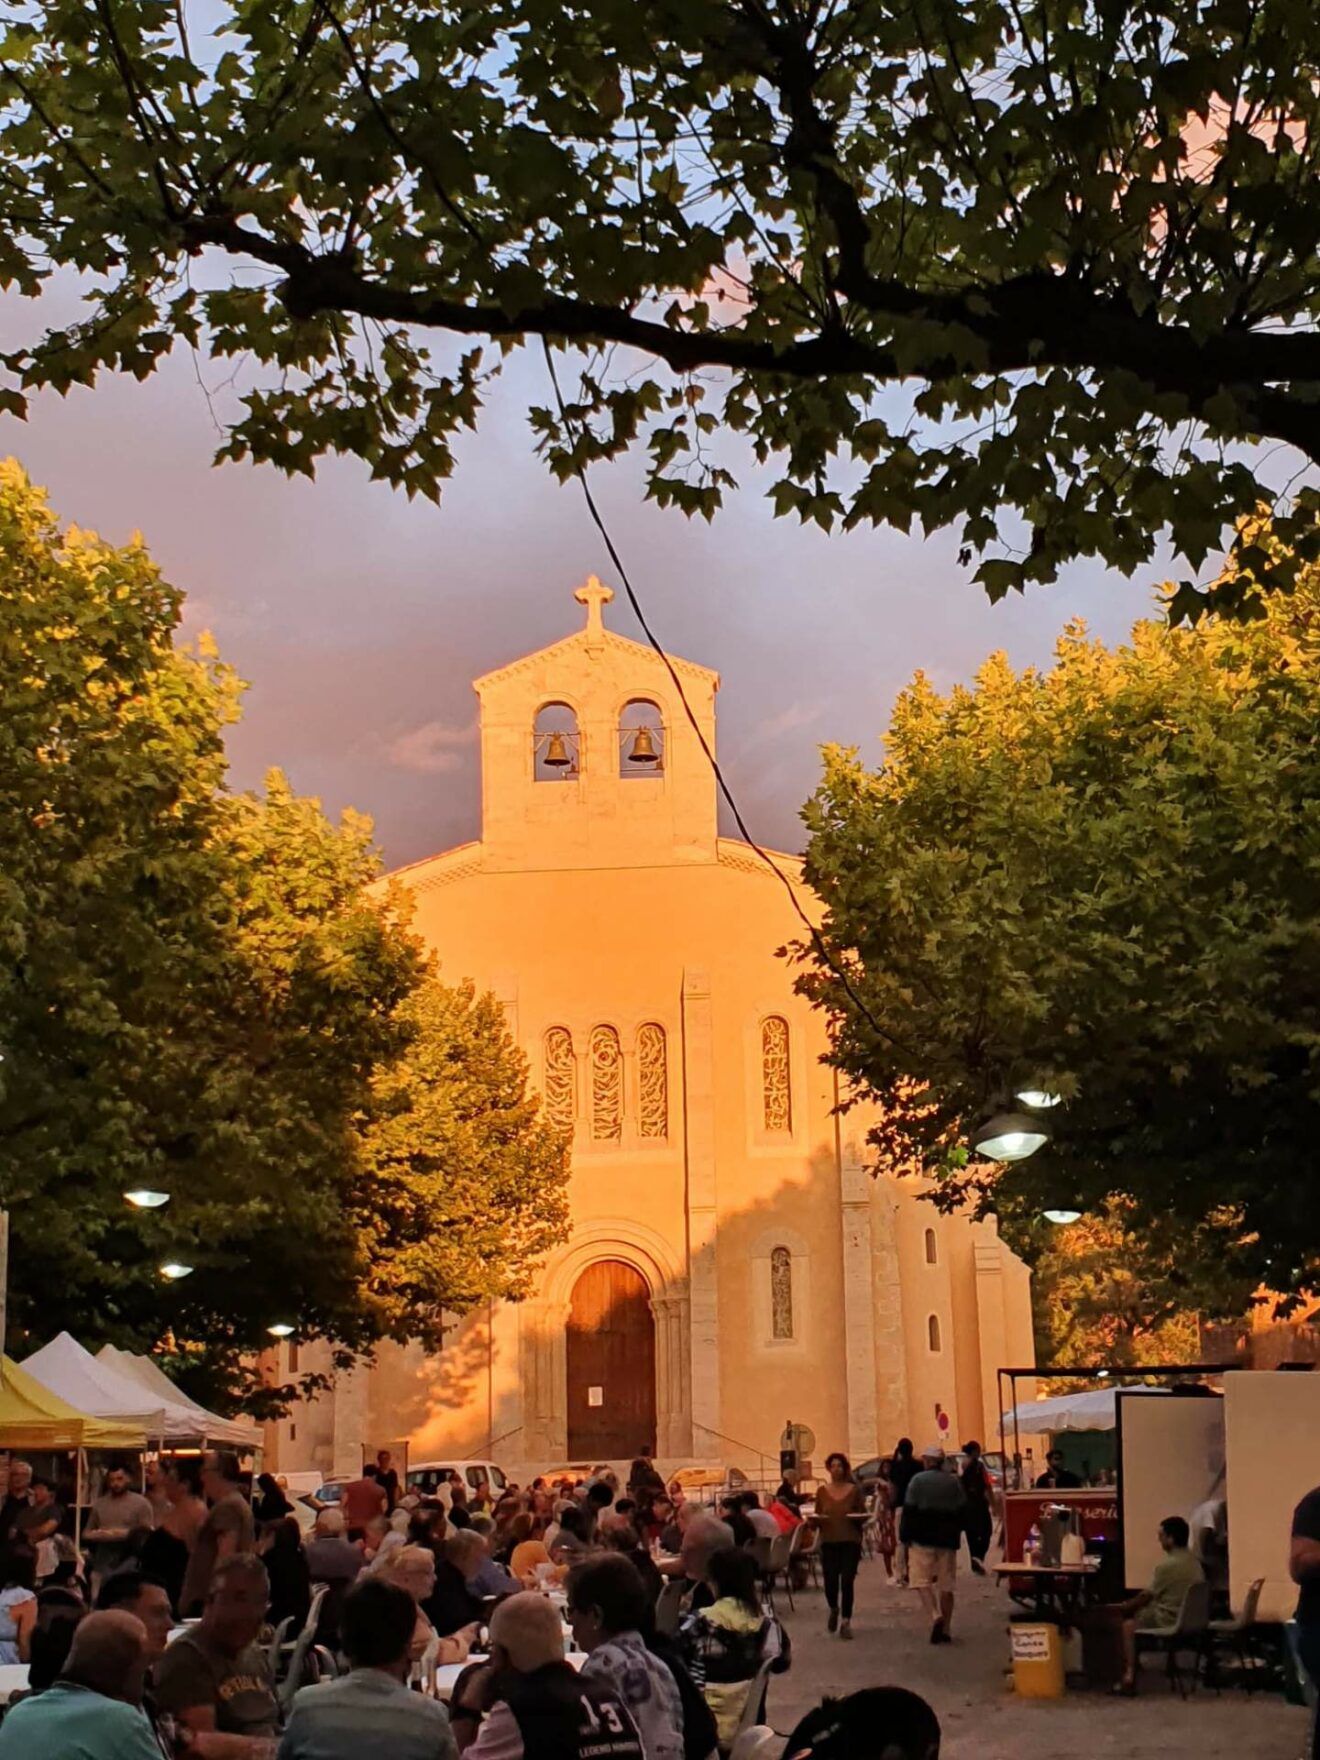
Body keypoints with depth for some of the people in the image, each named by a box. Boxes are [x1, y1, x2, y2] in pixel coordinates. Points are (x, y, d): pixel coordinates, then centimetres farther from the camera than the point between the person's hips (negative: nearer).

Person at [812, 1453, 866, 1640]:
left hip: (850, 1542, -1)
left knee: (847, 1582, -5)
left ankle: (846, 1622, 8)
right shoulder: (822, 1491, 5)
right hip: (829, 1542, 1)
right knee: (830, 1582, -3)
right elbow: (817, 1517, 10)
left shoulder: (854, 1490, 3)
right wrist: (816, 1519, -12)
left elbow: (863, 1515, 7)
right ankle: (834, 1609, 29)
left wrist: (858, 1518, -14)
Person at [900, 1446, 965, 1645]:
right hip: (948, 1539, 4)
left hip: (923, 1539, -4)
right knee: (946, 1585, 9)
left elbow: (909, 1510, -9)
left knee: (921, 1580, -2)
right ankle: (945, 1629, 10)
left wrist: (905, 1536, -3)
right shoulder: (953, 1482, 8)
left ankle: (935, 1615, -25)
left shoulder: (918, 1480, -5)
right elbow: (962, 1509, 11)